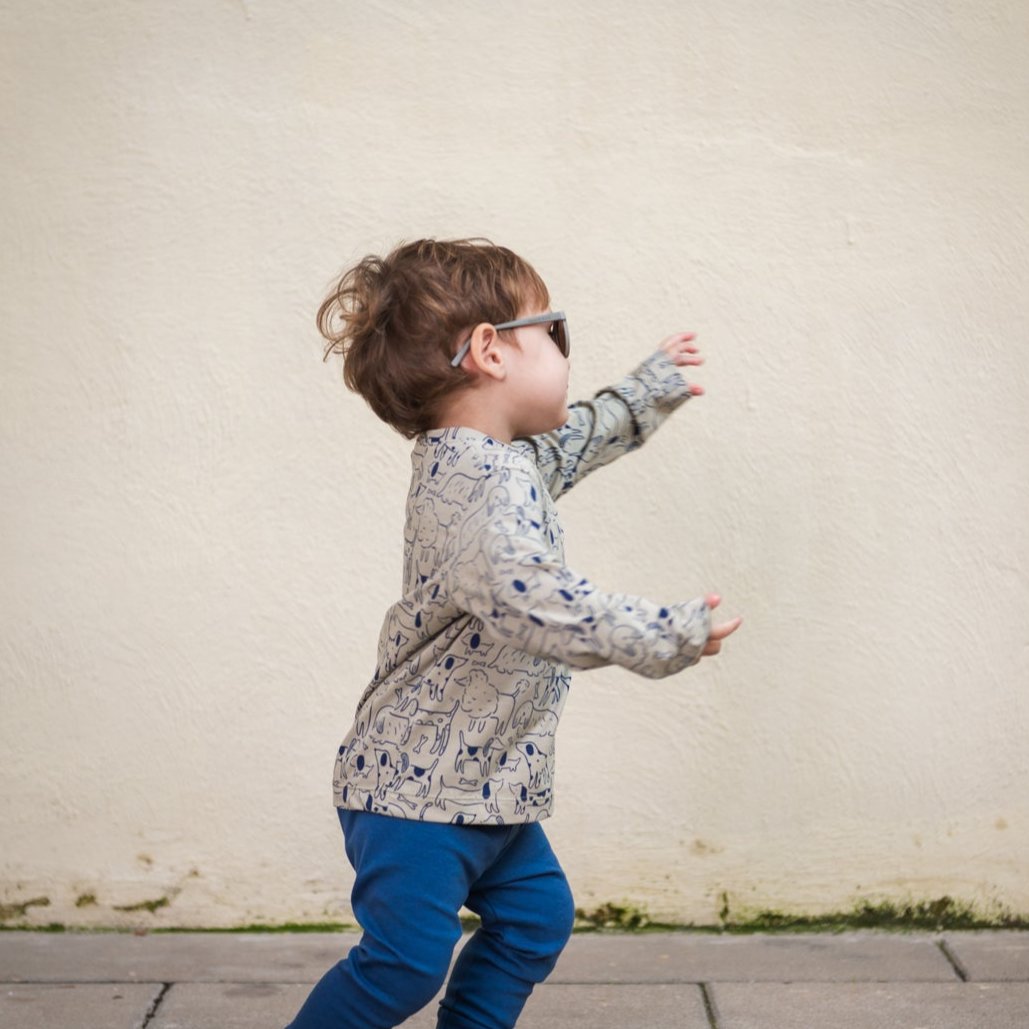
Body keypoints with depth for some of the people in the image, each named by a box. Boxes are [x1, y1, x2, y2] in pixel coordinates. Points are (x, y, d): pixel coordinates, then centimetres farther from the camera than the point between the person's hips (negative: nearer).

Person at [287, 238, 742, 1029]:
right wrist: (671, 635, -31)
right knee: (404, 964, -5)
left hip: (485, 782, 10)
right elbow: (534, 599, -39)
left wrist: (654, 388, 38)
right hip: (419, 784, -10)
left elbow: (574, 441, 31)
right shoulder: (490, 483, -25)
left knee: (536, 917, 16)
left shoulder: (510, 460, 8)